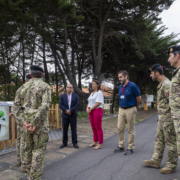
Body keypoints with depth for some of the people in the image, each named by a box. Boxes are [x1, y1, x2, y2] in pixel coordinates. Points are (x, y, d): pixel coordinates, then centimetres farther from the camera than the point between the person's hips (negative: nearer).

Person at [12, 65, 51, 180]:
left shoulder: (23, 87, 9)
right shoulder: (45, 86, -7)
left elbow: (16, 107, 1)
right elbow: (45, 106, -22)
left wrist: (23, 123, -9)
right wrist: (35, 124, -20)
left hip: (27, 124, 5)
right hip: (40, 124, -5)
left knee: (29, 149, 19)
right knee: (39, 151, 1)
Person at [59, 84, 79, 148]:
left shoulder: (75, 96, 4)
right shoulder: (62, 96, 6)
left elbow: (77, 105, -5)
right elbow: (60, 105, -2)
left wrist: (70, 110, -16)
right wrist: (66, 110, -16)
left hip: (73, 115, -1)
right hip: (65, 115, 1)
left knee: (74, 130, 3)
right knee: (64, 130, 6)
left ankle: (75, 143, 11)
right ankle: (64, 143, 15)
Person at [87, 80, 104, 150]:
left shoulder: (99, 93, -9)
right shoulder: (92, 93, 17)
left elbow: (98, 103, -17)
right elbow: (89, 102, 18)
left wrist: (90, 109, -14)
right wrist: (87, 108, -2)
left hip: (97, 110, -8)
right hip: (91, 111, 8)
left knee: (98, 128, -5)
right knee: (94, 128, 12)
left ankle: (100, 144, 1)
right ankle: (95, 142, 23)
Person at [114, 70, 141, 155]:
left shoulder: (132, 86, -10)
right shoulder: (120, 87, 9)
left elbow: (138, 98, -3)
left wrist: (134, 107, 9)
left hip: (130, 109, -6)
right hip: (121, 109, 6)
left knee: (131, 130, 3)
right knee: (120, 128, 8)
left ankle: (130, 148, 13)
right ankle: (121, 146, 22)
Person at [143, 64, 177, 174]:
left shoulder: (167, 84, -17)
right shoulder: (161, 84, 14)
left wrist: (173, 118, -22)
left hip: (168, 118, -10)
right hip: (162, 118, 10)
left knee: (171, 142, 2)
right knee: (159, 140, 15)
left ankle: (172, 165, 15)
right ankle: (156, 161, 26)